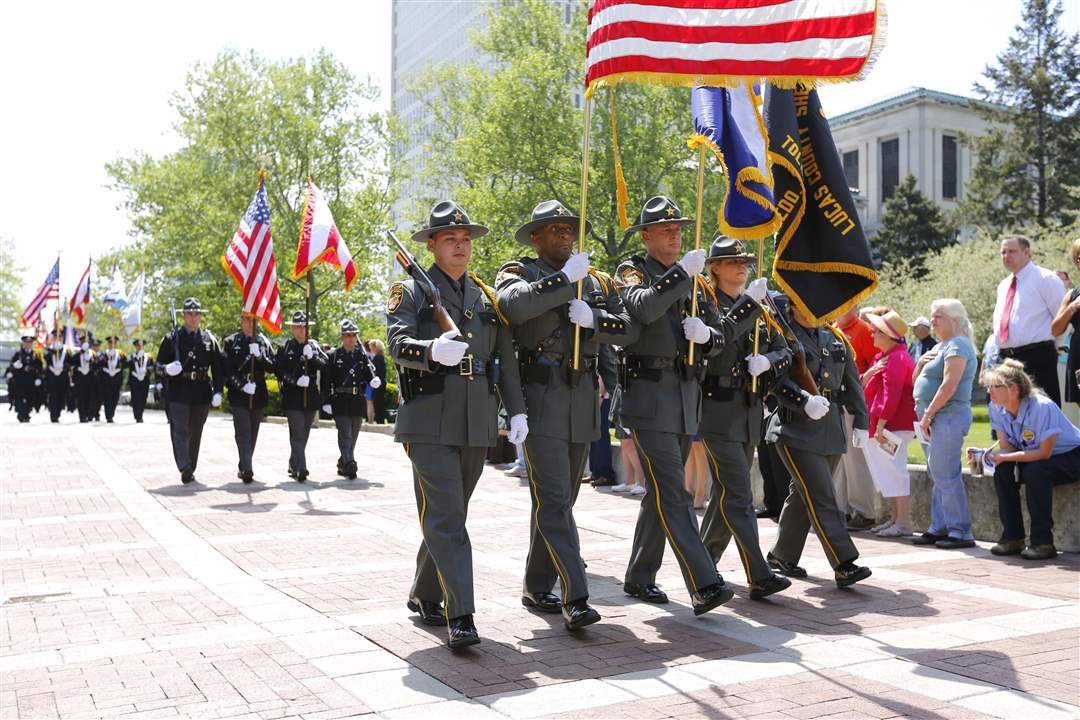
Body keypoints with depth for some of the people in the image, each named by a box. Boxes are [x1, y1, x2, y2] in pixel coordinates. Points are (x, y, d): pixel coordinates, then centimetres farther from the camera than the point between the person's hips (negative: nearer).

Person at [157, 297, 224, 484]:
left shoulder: (209, 339, 8)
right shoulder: (172, 338, 3)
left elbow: (218, 367, 9)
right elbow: (159, 362, 6)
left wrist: (218, 390, -1)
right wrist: (167, 369, -18)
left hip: (202, 393, 3)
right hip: (179, 392, -2)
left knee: (195, 433, 9)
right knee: (180, 431, -11)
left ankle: (190, 470, 19)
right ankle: (185, 468, -20)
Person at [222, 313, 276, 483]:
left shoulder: (264, 342, 10)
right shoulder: (230, 342, 3)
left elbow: (272, 367, 2)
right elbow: (227, 369, -4)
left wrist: (259, 355, -15)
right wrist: (242, 385, -16)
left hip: (259, 394, 3)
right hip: (239, 396, -3)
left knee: (252, 434, 10)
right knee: (243, 432, -11)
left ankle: (244, 467, 22)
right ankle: (246, 469, -18)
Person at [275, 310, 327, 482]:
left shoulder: (314, 346, 10)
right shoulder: (285, 347, 2)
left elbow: (325, 365, -1)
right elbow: (279, 371, -3)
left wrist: (312, 357, -17)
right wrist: (295, 381, -16)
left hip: (311, 396, 4)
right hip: (292, 396, -4)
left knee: (304, 434, 12)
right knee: (298, 434, -10)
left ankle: (294, 465, 26)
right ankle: (300, 469, -15)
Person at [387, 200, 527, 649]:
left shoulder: (487, 296, 16)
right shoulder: (410, 292, 1)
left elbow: (506, 358, 15)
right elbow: (397, 345, -14)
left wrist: (517, 410, 6)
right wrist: (432, 350, -35)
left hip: (477, 423, 5)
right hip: (430, 422, -5)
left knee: (450, 514, 14)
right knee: (445, 518, -10)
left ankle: (424, 595, 31)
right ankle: (459, 616, -10)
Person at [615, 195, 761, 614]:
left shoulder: (694, 281, 16)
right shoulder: (631, 271, -1)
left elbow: (720, 335, 13)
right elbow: (645, 308, -24)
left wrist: (706, 334, -8)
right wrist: (682, 272, -21)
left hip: (687, 397, 7)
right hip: (648, 396, -7)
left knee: (660, 494, 14)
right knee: (674, 495, -12)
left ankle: (638, 577, 26)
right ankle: (704, 586, -16)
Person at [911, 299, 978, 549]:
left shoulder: (957, 345, -10)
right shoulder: (940, 346, 21)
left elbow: (949, 385, -20)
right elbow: (917, 382, 24)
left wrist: (928, 414, -17)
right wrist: (921, 362, 5)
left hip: (948, 416, -10)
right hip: (934, 418, 10)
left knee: (945, 474, -10)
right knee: (939, 474, 11)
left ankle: (961, 532, -6)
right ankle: (939, 528, 15)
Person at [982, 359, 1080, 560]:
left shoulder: (1042, 407, -32)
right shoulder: (996, 408, -11)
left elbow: (1044, 453, -28)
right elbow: (1006, 447, -5)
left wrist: (1006, 457, -35)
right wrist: (986, 454, -27)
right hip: (1033, 458, 7)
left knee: (1035, 471, -34)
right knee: (1002, 471, -19)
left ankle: (1043, 542, -23)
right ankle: (1012, 538, -8)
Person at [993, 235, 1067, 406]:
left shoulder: (1045, 279, -3)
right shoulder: (1003, 285, 19)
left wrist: (1055, 345, -4)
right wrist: (1001, 352, 16)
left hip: (1037, 357, -7)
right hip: (1006, 358, 7)